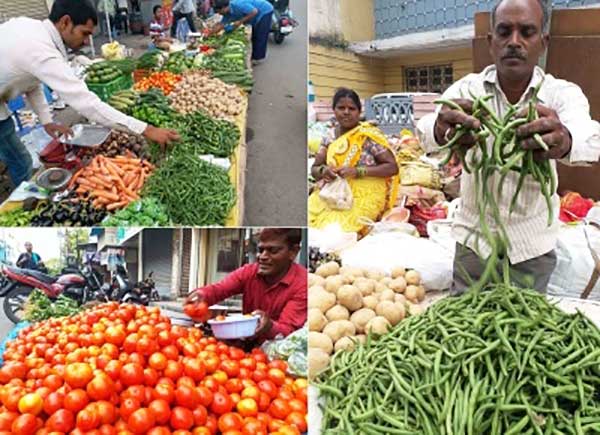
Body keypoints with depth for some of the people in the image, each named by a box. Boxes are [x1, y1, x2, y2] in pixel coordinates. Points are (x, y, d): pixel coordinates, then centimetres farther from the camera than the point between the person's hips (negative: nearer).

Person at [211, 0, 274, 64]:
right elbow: (221, 25, 4)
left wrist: (240, 22, -29)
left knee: (259, 36, -6)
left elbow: (254, 12, -33)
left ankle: (258, 57, 3)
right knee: (253, 35, 12)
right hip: (258, 15, 9)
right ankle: (254, 56, 22)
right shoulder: (228, 13, -4)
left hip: (265, 11, -9)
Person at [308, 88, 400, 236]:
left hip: (363, 196, -4)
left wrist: (357, 171, -20)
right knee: (308, 220, -20)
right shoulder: (330, 137, 9)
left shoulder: (370, 135, -6)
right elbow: (314, 169, 10)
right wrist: (323, 171, -16)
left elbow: (392, 167, -8)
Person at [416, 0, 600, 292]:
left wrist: (565, 140, -56)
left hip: (532, 248, 0)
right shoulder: (466, 89, -8)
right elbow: (425, 129, -29)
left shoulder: (563, 93, -9)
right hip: (474, 240, 0)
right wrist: (441, 130, -53)